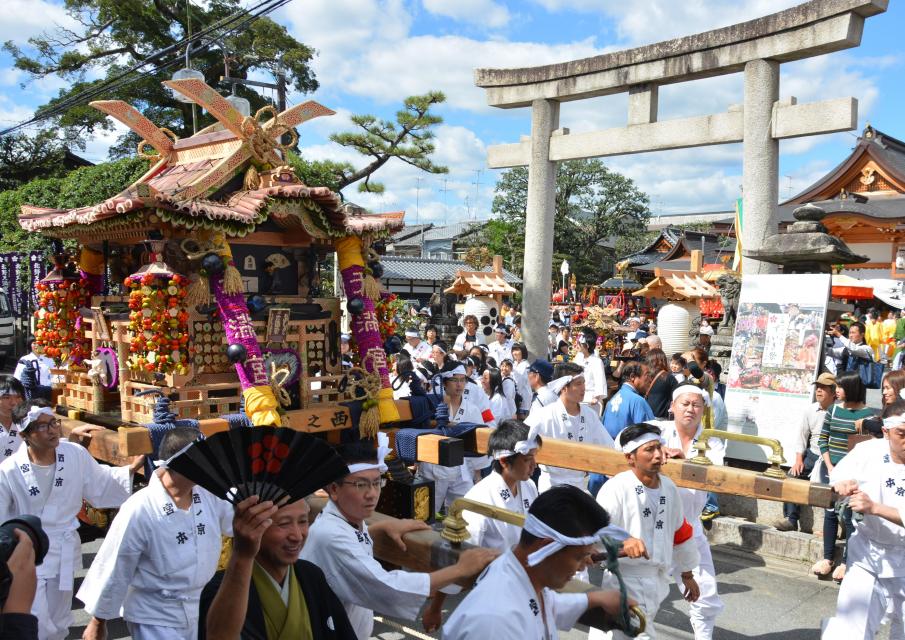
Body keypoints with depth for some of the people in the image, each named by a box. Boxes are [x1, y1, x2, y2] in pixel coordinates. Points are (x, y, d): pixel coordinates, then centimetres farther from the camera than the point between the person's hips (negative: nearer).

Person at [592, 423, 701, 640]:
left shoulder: (668, 487, 7)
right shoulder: (617, 487, -16)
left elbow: (681, 533, 19)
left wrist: (687, 575, 26)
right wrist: (623, 541, -43)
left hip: (659, 579, 7)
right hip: (626, 579, -7)